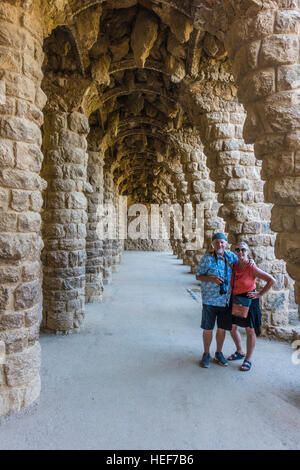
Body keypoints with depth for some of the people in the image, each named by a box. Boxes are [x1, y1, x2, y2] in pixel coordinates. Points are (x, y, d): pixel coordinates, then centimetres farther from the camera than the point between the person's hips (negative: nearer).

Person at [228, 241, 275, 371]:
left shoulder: (252, 268, -17)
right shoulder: (234, 266, 1)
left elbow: (272, 280, -17)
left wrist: (259, 294, -15)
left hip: (248, 301, -7)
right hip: (235, 301, 7)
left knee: (250, 330, 5)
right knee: (232, 327, 15)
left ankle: (248, 360, 19)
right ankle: (240, 352, 36)